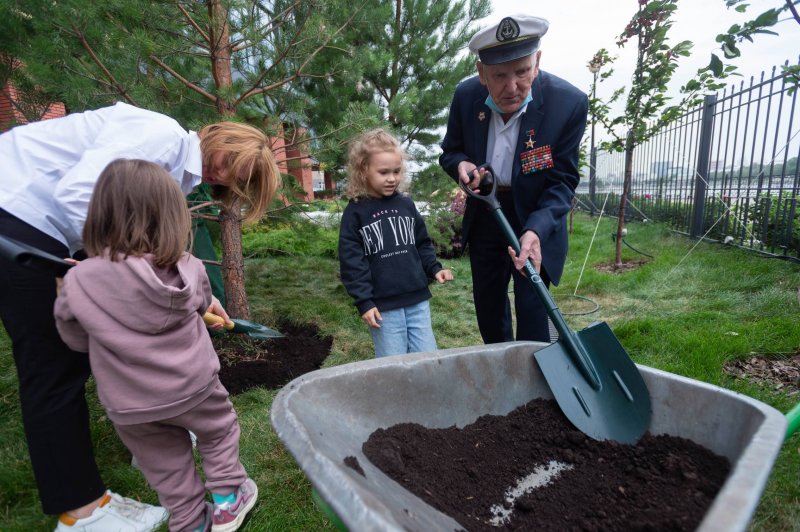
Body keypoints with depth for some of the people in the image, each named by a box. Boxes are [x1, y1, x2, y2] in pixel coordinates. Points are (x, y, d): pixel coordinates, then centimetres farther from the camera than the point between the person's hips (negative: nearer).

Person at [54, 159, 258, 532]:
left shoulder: (79, 282, -17)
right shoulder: (186, 268, -14)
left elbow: (76, 340, -1)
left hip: (131, 407, 1)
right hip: (194, 385, 0)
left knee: (165, 463, 21)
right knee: (219, 430, 26)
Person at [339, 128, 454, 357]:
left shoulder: (406, 204, 7)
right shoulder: (355, 212, -5)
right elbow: (351, 261, -8)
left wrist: (434, 269, 1)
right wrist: (364, 302, -11)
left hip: (418, 300, 4)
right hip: (383, 305, -4)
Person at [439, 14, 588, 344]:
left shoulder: (570, 103, -22)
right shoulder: (466, 96, -14)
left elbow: (562, 182, -19)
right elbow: (449, 152, 2)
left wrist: (536, 231, -36)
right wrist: (461, 165, -23)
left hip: (535, 221, -3)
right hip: (484, 219, 4)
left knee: (531, 312, -4)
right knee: (488, 305, 17)